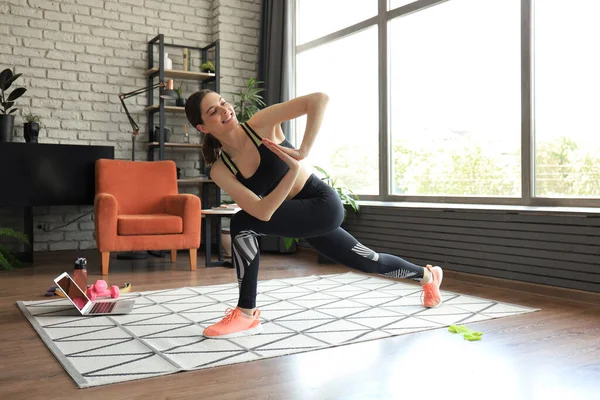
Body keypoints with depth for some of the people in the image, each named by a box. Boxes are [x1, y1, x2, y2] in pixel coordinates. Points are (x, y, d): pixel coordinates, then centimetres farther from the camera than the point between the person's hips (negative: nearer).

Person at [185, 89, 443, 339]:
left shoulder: (261, 124, -17)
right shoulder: (220, 170, -10)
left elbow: (320, 99, -26)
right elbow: (263, 212, -22)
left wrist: (303, 151, -33)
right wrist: (293, 170, -32)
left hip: (323, 204, -5)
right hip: (300, 215, 5)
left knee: (242, 224, -23)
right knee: (368, 262, 22)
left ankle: (246, 315, -6)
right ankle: (427, 275, 52)